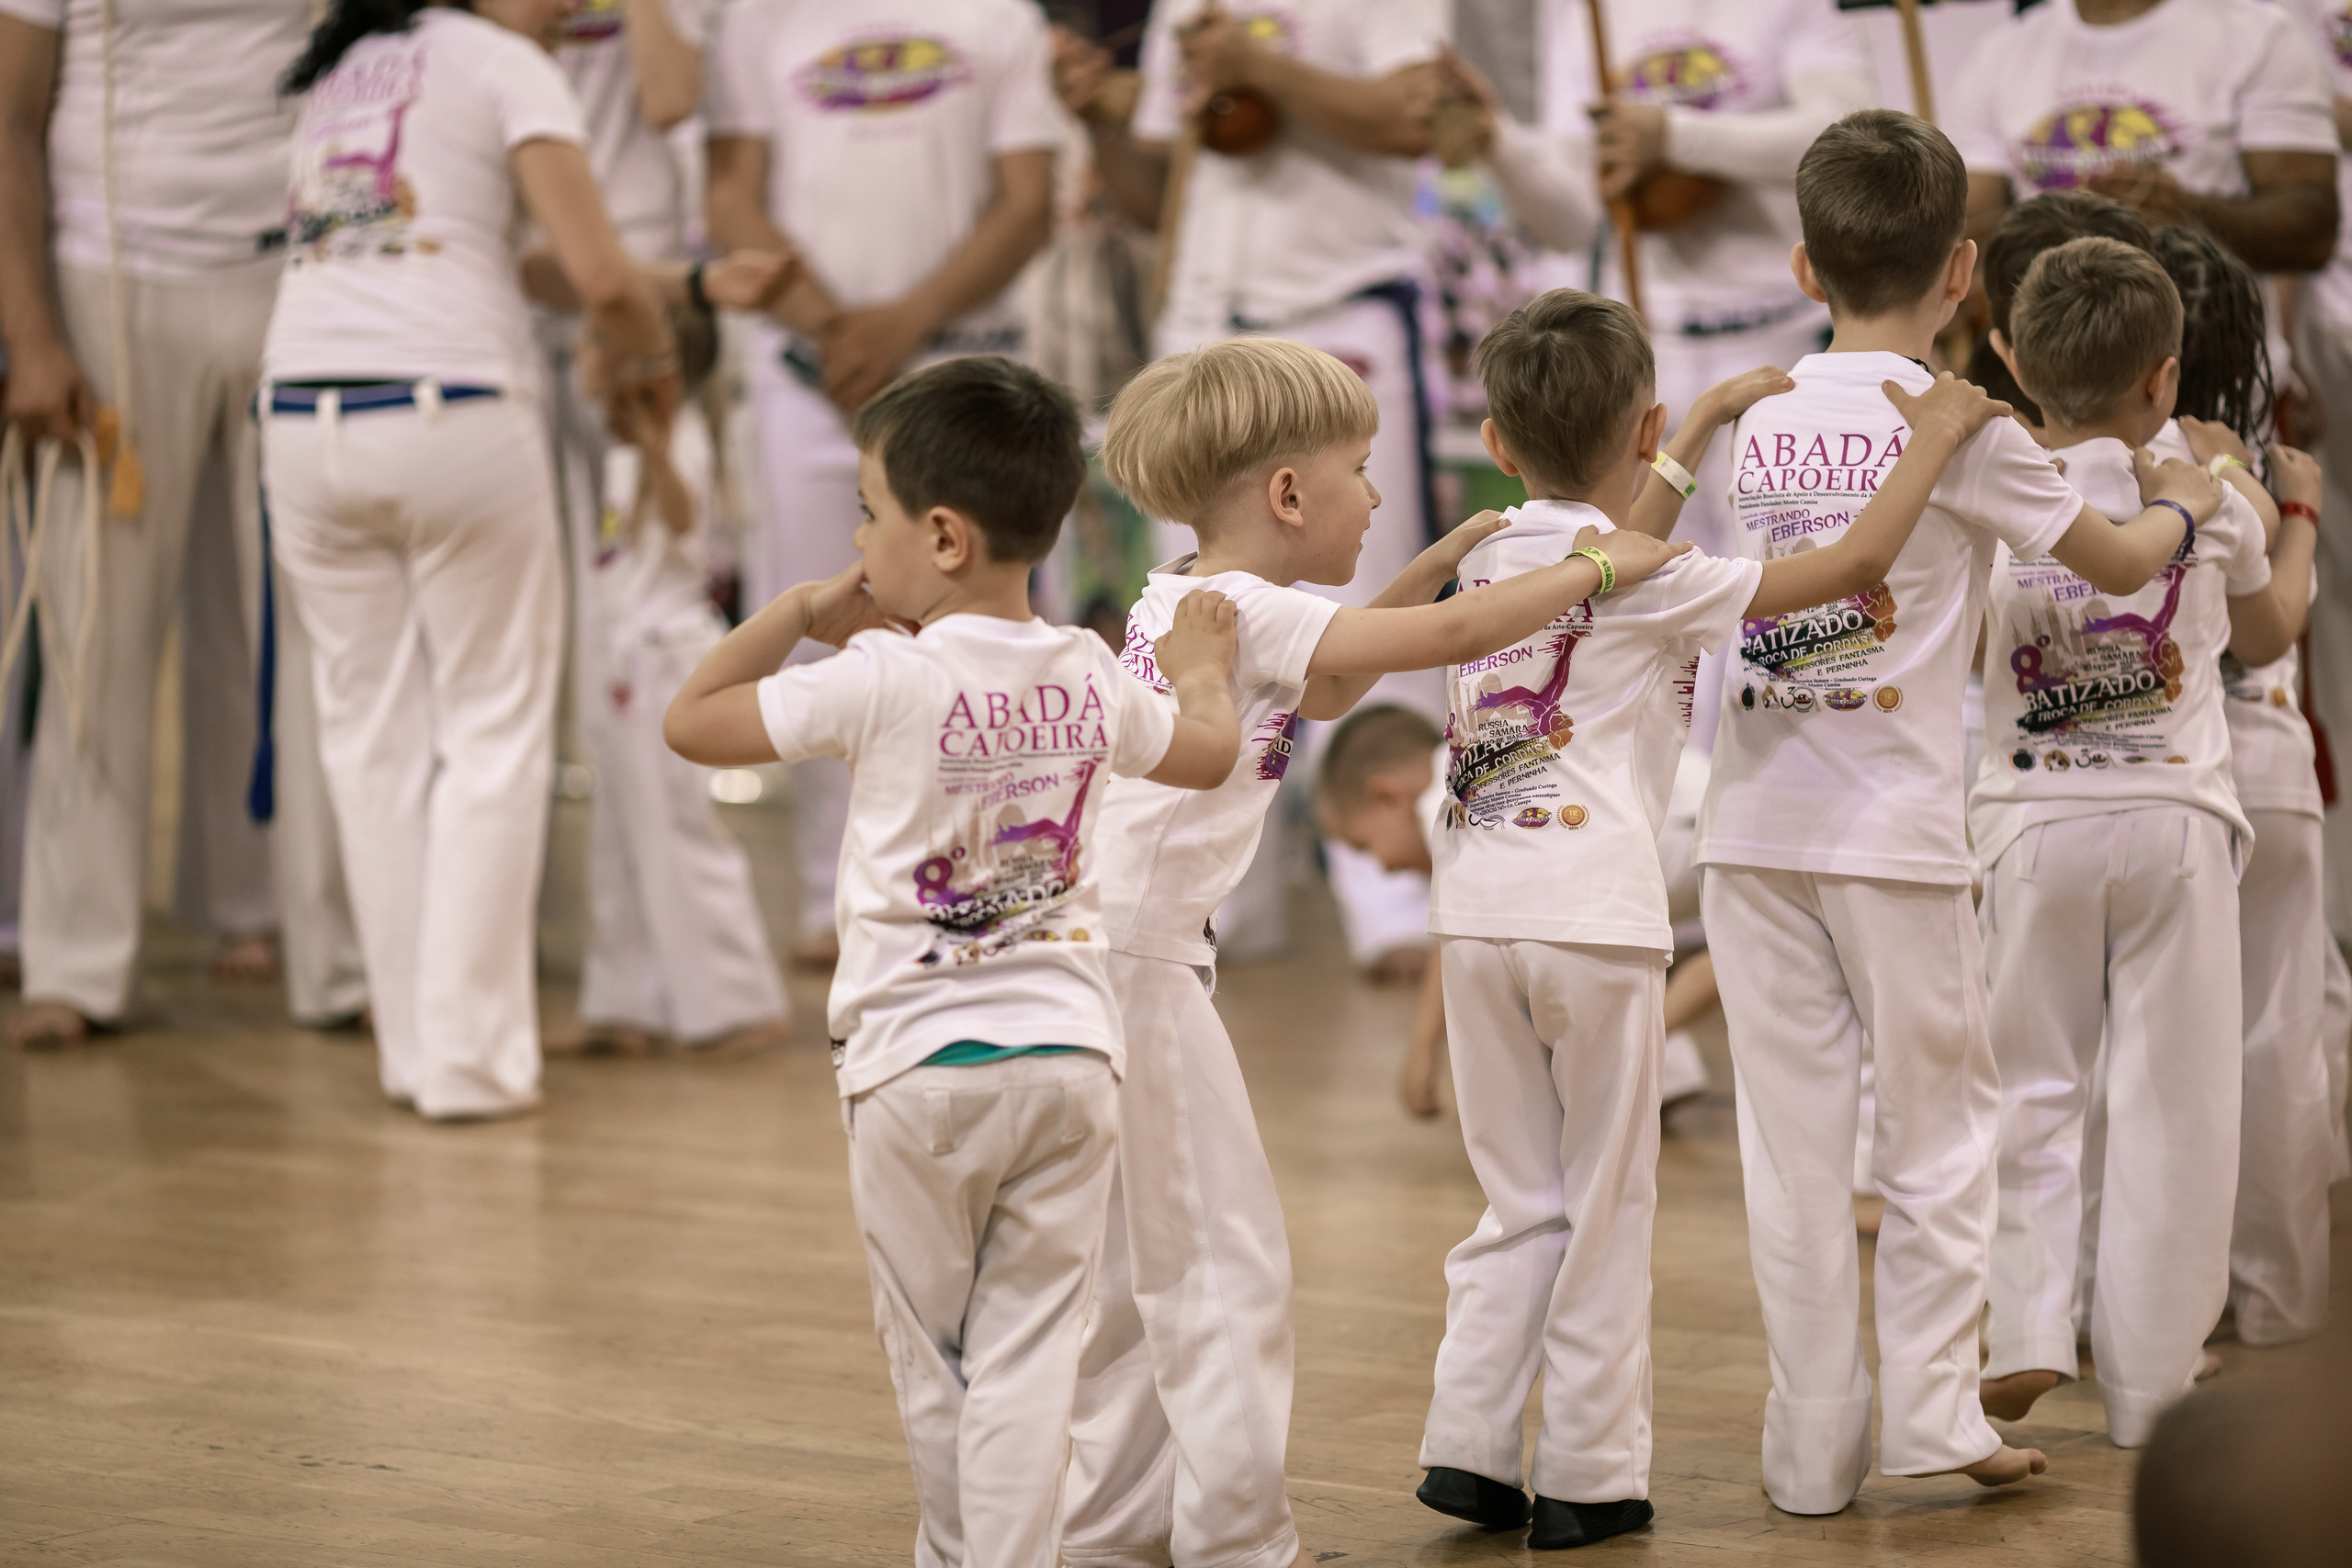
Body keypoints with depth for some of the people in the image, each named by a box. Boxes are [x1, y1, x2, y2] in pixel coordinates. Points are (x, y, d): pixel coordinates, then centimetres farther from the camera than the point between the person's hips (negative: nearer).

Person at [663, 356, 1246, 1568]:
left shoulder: (884, 679, -13)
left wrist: (796, 612, 7)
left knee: (930, 1350, 13)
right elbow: (1206, 752, 24)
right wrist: (1203, 671, 44)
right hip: (1066, 1053, 3)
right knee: (1026, 1352, 3)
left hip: (918, 1061, -3)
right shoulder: (1088, 677, 3)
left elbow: (691, 721, -4)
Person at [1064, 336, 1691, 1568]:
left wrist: (1425, 571, 25)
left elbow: (1315, 695, 31)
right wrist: (1594, 566, -6)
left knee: (1138, 1266, 16)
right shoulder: (1245, 611, -13)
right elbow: (1450, 637, -18)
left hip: (1093, 948, 10)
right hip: (1132, 955, -10)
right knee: (1227, 1264, -3)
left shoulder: (1180, 600, 15)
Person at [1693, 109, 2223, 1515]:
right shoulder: (1961, 425, -7)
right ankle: (1932, 1411, 4)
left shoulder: (1759, 423, 7)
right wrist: (2183, 503, 22)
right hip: (1895, 828, -4)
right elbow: (2118, 562, 3)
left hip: (1754, 821, 4)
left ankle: (1815, 1447, 8)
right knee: (1941, 1120, 9)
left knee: (1795, 1136, 6)